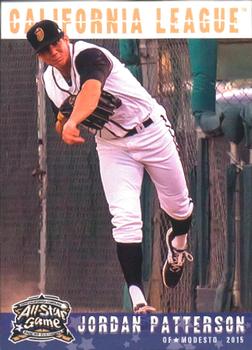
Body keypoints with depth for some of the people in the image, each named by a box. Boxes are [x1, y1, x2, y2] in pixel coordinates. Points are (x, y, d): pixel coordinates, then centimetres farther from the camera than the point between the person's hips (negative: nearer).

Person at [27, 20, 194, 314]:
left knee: (177, 206, 12)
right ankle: (137, 299, -17)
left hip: (150, 132, -4)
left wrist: (72, 123, -66)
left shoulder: (89, 56, -25)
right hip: (112, 146, 4)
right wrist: (62, 124, -11)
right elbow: (62, 127, 14)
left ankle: (178, 243, 48)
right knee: (125, 218, -14)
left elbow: (91, 90, -48)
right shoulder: (50, 81, -1)